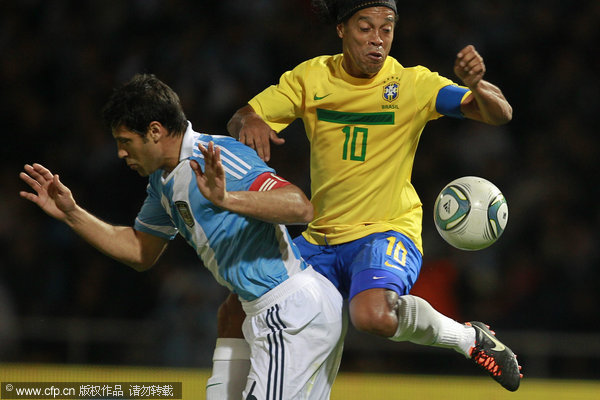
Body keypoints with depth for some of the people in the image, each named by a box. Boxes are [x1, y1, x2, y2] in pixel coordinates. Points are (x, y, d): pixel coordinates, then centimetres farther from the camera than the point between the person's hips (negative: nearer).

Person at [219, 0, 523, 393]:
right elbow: (238, 120, 0)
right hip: (322, 239, 5)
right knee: (238, 314, -3)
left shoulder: (411, 84, -8)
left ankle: (468, 337, -9)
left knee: (372, 314, -34)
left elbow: (500, 114, -14)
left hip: (388, 232, -5)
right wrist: (249, 122, -25)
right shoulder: (311, 77, 1)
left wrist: (477, 85, -37)